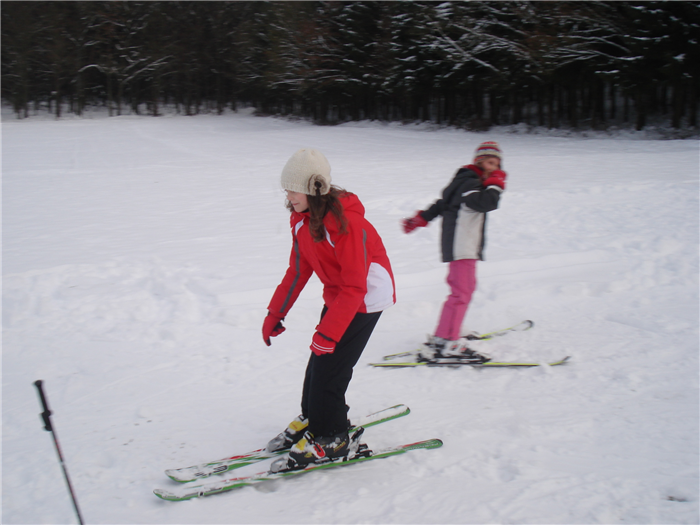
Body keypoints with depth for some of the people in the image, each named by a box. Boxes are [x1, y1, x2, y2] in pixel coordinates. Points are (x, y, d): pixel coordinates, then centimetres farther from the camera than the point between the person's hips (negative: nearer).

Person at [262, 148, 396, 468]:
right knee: (318, 362, 10)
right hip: (337, 297, 8)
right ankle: (311, 420, 31)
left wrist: (328, 332, -30)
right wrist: (275, 313, 5)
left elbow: (355, 287, -28)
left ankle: (330, 439, 10)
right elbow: (298, 270, 7)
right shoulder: (302, 218, -4)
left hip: (366, 298, -8)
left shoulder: (345, 221, -30)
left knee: (329, 366, -7)